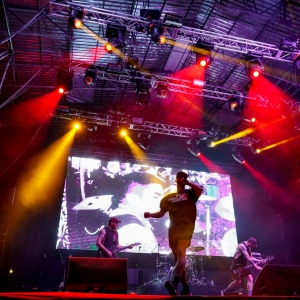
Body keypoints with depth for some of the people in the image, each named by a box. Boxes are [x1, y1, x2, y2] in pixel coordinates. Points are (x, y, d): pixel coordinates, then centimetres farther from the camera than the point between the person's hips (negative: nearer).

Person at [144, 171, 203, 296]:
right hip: (173, 230, 4)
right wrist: (150, 214, -3)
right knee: (178, 258, 8)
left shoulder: (190, 193, 10)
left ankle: (174, 283, -37)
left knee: (181, 253, -24)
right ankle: (185, 288, 19)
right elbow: (161, 213, 15)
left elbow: (200, 189, -12)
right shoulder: (169, 197, 17)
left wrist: (187, 182, -3)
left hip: (186, 228, -4)